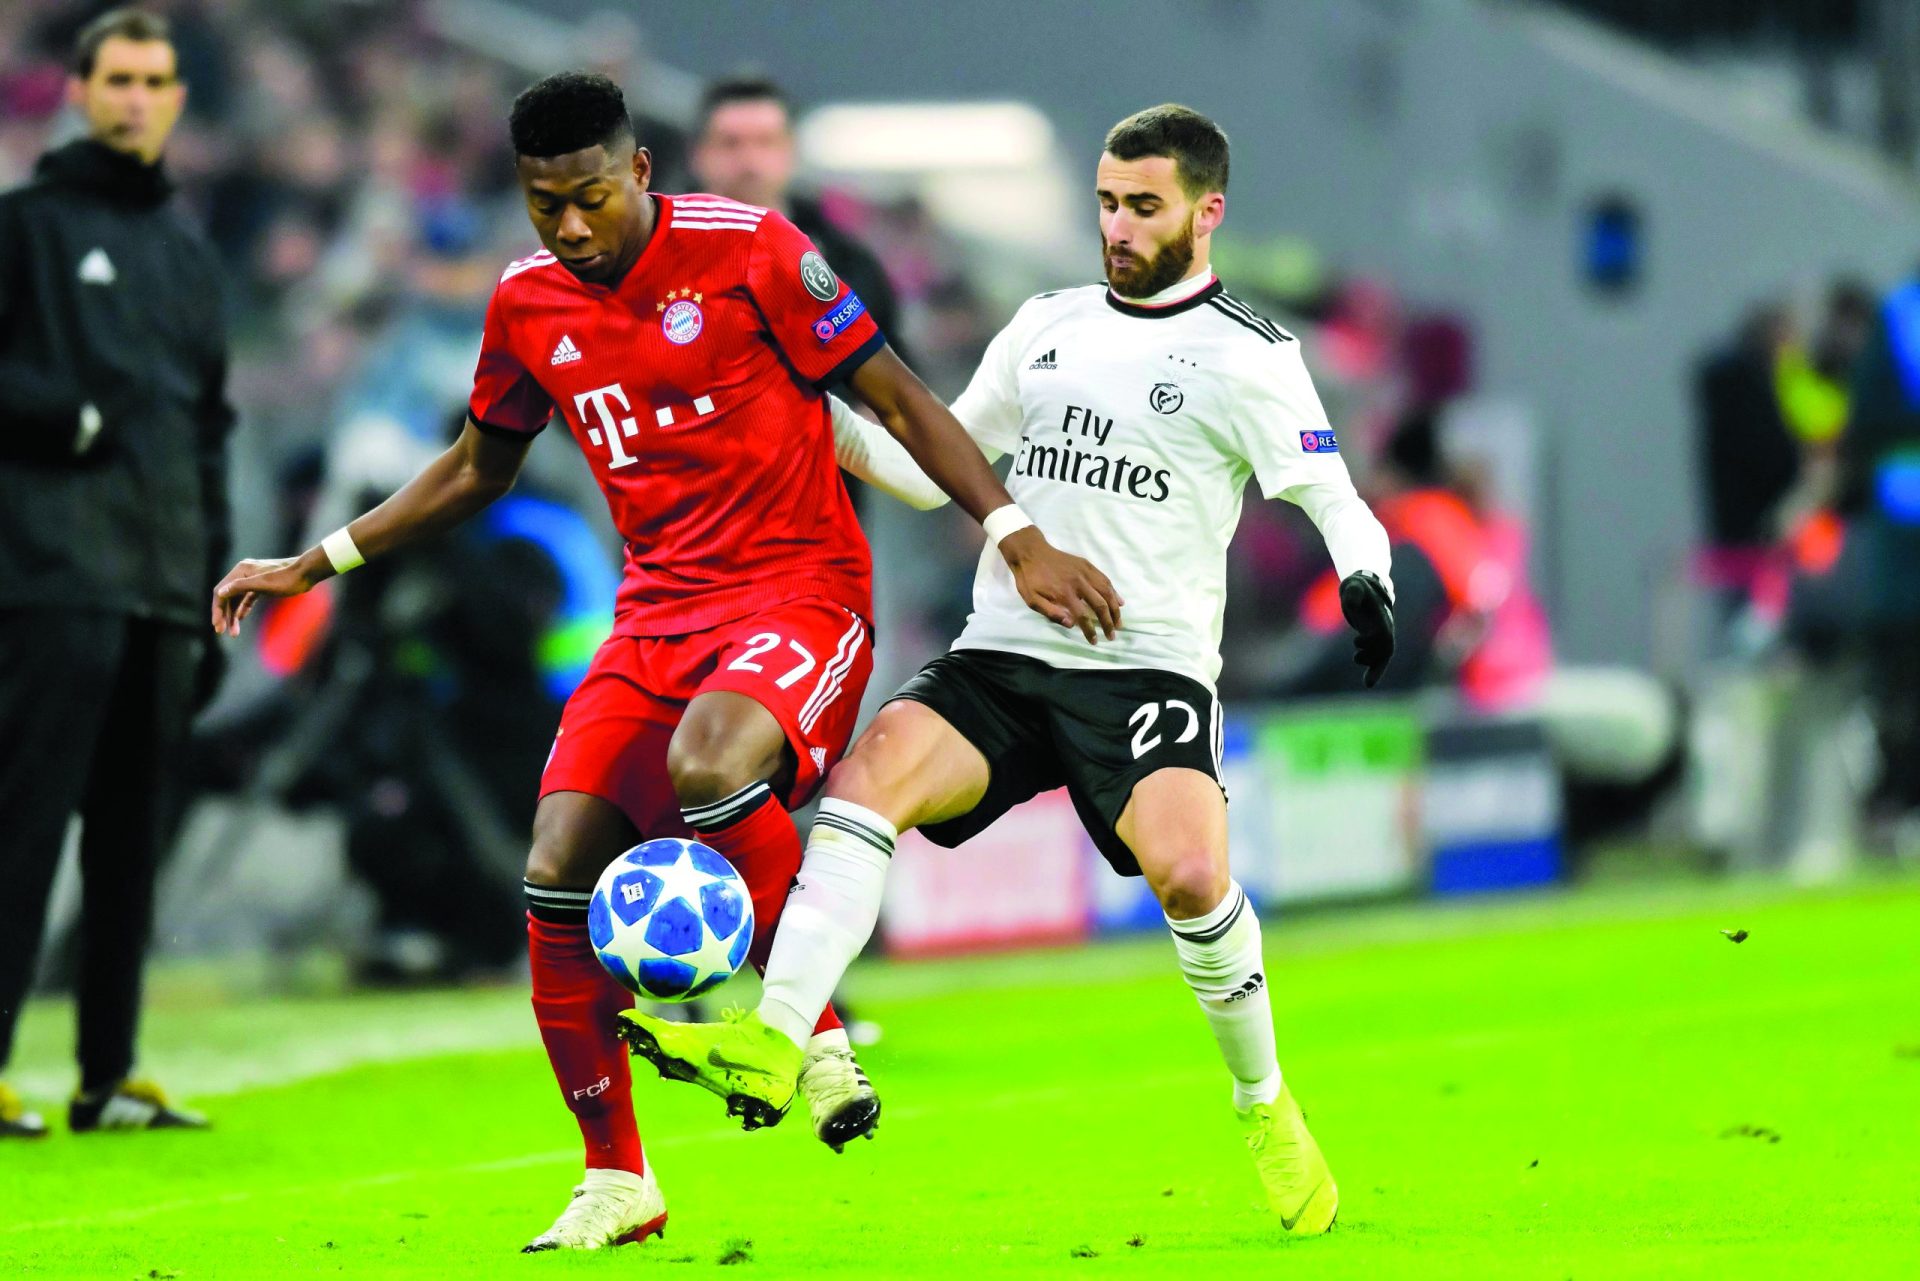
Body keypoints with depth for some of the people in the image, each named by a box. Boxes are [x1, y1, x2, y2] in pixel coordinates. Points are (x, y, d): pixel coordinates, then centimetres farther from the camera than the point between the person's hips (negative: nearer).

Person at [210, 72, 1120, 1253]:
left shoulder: (747, 251, -11)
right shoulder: (528, 307, 6)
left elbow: (899, 401, -7)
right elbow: (477, 468, 22)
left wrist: (1020, 540, -13)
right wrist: (315, 565, 18)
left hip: (799, 588, -6)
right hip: (659, 610, 6)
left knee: (709, 768, -36)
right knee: (558, 881, -7)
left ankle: (816, 1032, -13)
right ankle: (618, 1181, 8)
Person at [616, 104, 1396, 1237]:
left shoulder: (1246, 355, 1)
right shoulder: (1049, 326, 17)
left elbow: (1335, 502, -2)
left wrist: (1367, 580, -23)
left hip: (1149, 669, -4)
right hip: (1002, 656, 4)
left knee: (1190, 874, -27)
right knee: (866, 777, -24)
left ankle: (1265, 1107, -1)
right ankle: (774, 1046, -36)